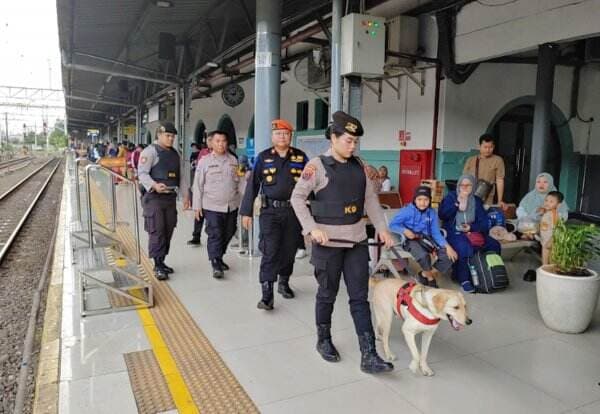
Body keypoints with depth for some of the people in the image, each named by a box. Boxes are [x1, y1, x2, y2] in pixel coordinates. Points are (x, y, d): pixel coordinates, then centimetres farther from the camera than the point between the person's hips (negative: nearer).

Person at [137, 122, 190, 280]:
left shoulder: (175, 154, 16)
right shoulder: (150, 151, -5)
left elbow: (182, 176, 19)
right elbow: (142, 173, -13)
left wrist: (185, 195, 11)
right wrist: (154, 185, -30)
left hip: (170, 197, 7)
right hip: (153, 197, -7)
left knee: (168, 231, 10)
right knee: (157, 231, -7)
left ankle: (162, 261, 23)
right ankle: (158, 266, -1)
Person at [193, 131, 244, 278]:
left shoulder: (233, 160, 8)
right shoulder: (204, 161, -2)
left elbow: (238, 182, 13)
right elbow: (198, 185, -1)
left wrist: (242, 200, 5)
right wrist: (197, 206, -3)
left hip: (232, 206, 4)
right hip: (212, 206, -4)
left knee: (228, 234, 14)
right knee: (215, 236, -5)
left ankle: (219, 257, 34)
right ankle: (216, 265, 3)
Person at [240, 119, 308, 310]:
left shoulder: (301, 157, 4)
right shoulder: (263, 157, 1)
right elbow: (252, 185, 2)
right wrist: (246, 212, 0)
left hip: (293, 211, 2)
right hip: (270, 211, -2)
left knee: (289, 250, 13)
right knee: (270, 251, -7)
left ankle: (284, 282, 34)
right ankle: (267, 294, -3)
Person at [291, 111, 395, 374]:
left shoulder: (358, 165, 7)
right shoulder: (317, 166, -8)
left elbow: (370, 199, 12)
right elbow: (297, 198, -6)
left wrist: (382, 228, 3)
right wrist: (312, 228, -16)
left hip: (357, 240, 5)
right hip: (328, 241, -4)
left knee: (360, 298, 4)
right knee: (327, 294, 11)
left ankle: (369, 356, 9)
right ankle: (324, 341, 33)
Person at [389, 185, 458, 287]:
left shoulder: (432, 213, 4)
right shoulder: (407, 211, -7)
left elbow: (436, 233, 0)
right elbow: (392, 225, -6)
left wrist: (447, 246, -15)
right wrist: (405, 231, -24)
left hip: (427, 239, 5)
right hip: (411, 240, -5)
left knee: (449, 256, -14)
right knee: (423, 255, -36)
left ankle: (424, 275, 3)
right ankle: (430, 278, -3)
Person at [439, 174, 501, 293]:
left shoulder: (477, 201, 14)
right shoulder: (451, 197, 6)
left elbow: (484, 222, 6)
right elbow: (442, 215, -7)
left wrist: (472, 227, -12)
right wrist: (457, 204, -12)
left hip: (472, 232, 4)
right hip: (454, 232, -4)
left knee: (494, 245, -17)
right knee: (464, 247, -35)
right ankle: (464, 280, -18)